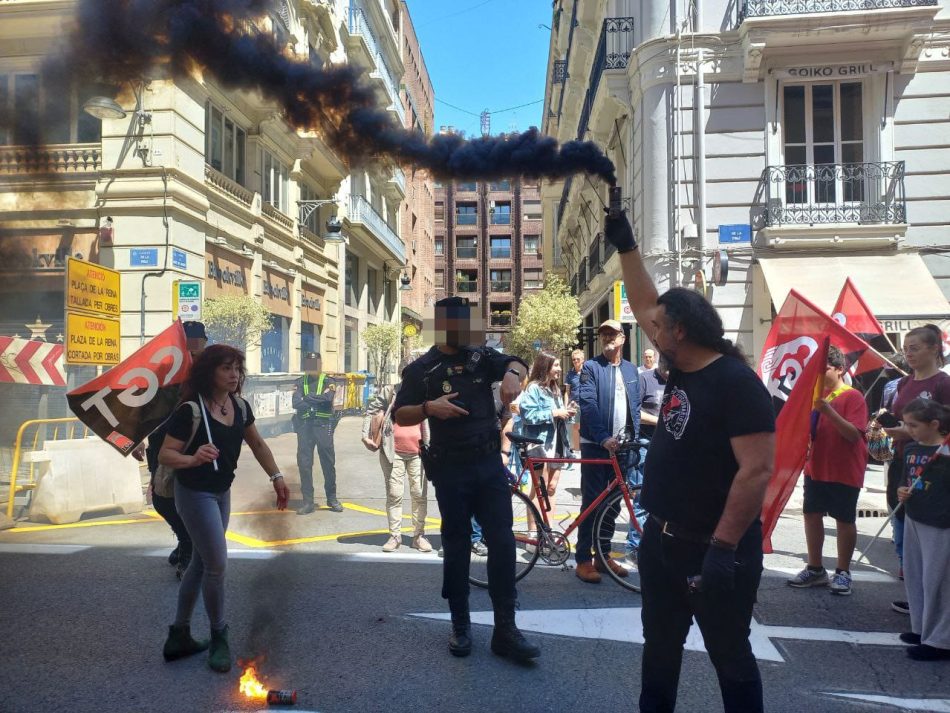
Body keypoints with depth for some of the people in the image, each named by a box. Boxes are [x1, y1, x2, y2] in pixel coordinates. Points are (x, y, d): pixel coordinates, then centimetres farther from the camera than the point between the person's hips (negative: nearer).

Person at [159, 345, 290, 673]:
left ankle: (179, 636, 31)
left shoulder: (239, 406, -2)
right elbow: (165, 454, -21)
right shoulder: (190, 409, -20)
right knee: (217, 564, -4)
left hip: (222, 492, 7)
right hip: (195, 494, -7)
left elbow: (257, 444, 9)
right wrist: (193, 459, -40)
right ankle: (218, 638, 18)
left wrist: (276, 477, 2)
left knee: (201, 563, 16)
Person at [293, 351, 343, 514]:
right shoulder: (300, 382, 9)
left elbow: (328, 398, -16)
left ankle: (332, 498, 16)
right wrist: (317, 402, -11)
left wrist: (307, 398, -8)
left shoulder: (328, 381, 4)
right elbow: (296, 403, -6)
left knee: (328, 463, 3)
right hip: (305, 426, 2)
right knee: (304, 464, 3)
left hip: (323, 426, -2)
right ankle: (308, 502, 11)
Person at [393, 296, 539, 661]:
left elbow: (515, 362, -7)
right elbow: (399, 415, -1)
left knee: (502, 542, -1)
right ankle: (460, 625, 21)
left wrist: (511, 373, -30)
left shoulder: (481, 356, 7)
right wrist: (429, 408, -20)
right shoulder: (421, 368, 1)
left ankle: (505, 629, 7)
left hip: (490, 464, 2)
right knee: (457, 546, 7)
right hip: (450, 469, -2)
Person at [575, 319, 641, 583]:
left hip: (622, 445, 5)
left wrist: (634, 440, 6)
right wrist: (604, 438, -24)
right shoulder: (591, 367, -5)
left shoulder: (631, 369, 13)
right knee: (591, 502, -2)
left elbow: (635, 407, 14)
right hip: (595, 444, -5)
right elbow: (587, 404, -15)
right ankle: (583, 560, 5)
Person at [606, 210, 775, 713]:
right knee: (660, 644, 21)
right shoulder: (681, 370, 3)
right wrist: (625, 244, 11)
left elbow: (757, 471, -25)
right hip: (661, 539, 8)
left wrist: (723, 547, -26)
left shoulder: (737, 382, -20)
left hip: (714, 549, -8)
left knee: (729, 655, 11)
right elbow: (643, 305, 12)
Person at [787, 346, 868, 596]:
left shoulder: (853, 397, -11)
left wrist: (828, 410, -29)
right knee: (812, 515, 9)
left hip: (845, 471, -6)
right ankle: (815, 569, 22)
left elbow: (854, 434, -20)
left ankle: (843, 572, 19)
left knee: (844, 520, 6)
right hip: (816, 468, 7)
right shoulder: (818, 395, 8)